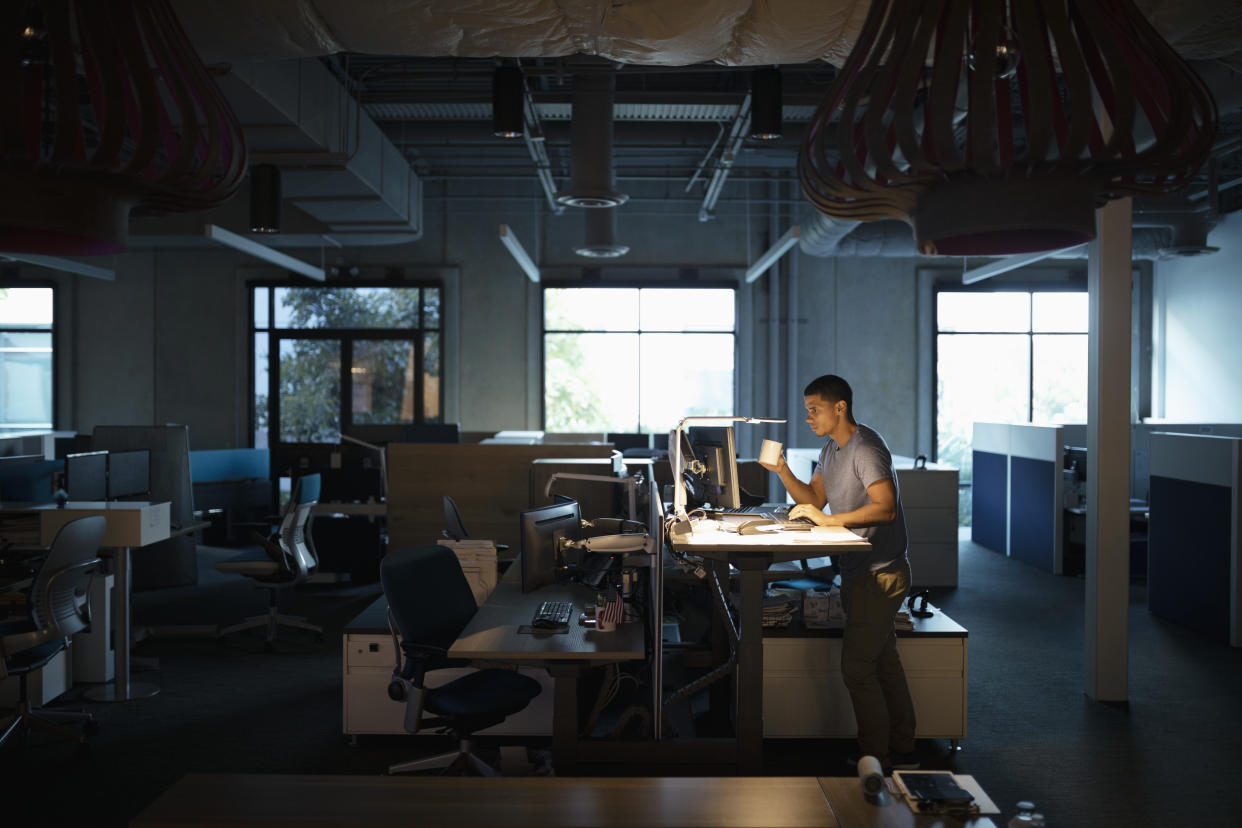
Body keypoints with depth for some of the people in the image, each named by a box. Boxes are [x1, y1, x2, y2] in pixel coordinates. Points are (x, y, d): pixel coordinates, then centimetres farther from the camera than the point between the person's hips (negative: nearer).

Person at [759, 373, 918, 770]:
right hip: (860, 573, 10)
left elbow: (885, 508, -27)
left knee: (857, 666, -7)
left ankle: (876, 758, 4)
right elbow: (814, 499, 16)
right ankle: (903, 751, 27)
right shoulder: (831, 450, 14)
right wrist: (783, 471, 2)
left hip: (879, 575, -10)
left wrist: (829, 520, -28)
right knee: (884, 662, 16)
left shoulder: (866, 448, -18)